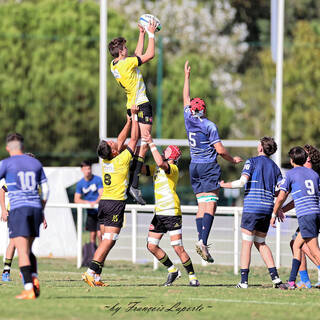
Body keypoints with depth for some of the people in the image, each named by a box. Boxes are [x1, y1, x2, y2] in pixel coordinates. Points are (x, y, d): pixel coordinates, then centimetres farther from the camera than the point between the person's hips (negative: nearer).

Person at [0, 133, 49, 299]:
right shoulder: (36, 163, 14)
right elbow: (45, 189, 16)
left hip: (18, 209, -5)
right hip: (35, 208, 5)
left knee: (22, 251, -9)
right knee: (28, 250, 17)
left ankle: (29, 289, -19)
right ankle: (34, 279, -5)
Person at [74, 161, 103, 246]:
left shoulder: (98, 180, -5)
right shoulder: (80, 183, 5)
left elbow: (102, 194, -12)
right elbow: (76, 199, 2)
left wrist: (96, 202, -31)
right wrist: (88, 202, -15)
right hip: (90, 212, 3)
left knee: (99, 234, -13)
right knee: (92, 234, 5)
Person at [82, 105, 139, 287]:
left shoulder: (105, 160, 6)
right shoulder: (122, 160, -12)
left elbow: (121, 139, 20)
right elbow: (134, 139, -4)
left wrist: (131, 119, 24)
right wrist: (134, 116, 4)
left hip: (104, 203, 7)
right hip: (116, 204, -7)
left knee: (106, 241, 8)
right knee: (109, 241, -10)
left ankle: (97, 277, 2)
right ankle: (91, 272, -19)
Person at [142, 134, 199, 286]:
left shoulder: (173, 168, -10)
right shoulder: (157, 169, 17)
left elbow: (160, 162, -29)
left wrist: (151, 144, -22)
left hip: (172, 213, -8)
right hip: (159, 213, 8)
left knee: (178, 248, -9)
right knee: (151, 246, 3)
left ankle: (192, 276, 4)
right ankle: (172, 270, 17)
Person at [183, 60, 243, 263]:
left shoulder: (189, 120, 5)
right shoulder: (209, 126, -10)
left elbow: (186, 99, 22)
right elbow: (220, 150, -11)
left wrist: (187, 77, 29)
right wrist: (233, 160, 6)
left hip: (195, 168, 6)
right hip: (209, 166, -6)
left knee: (202, 205, 7)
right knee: (210, 205, -12)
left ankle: (200, 239, -6)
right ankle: (203, 240, -26)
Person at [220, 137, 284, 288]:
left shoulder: (252, 161, -2)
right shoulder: (275, 167, 14)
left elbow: (242, 182, -15)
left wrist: (224, 185, 0)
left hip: (252, 207, -5)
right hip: (267, 208, 5)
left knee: (246, 243, -1)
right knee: (260, 243, 17)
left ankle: (244, 280, -4)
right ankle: (275, 276, 6)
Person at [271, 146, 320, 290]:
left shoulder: (290, 174, 3)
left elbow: (281, 197, 2)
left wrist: (274, 215, 16)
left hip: (305, 214, -7)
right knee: (296, 245, 17)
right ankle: (291, 282, 16)